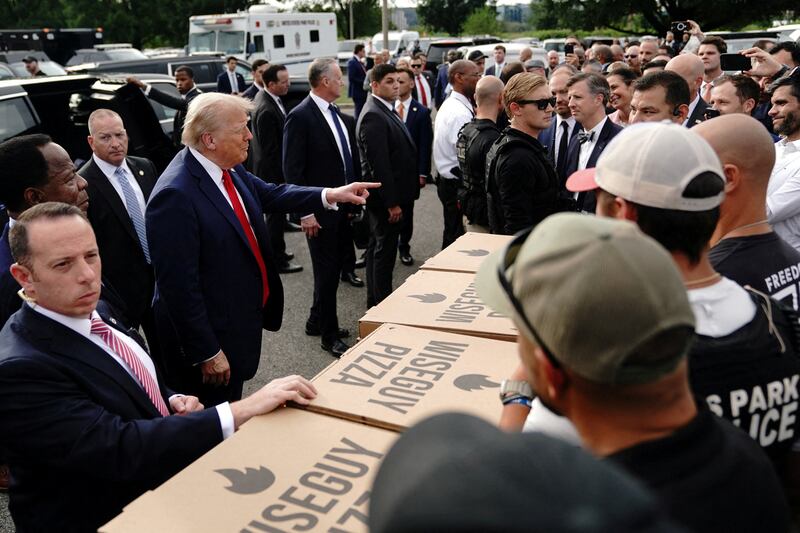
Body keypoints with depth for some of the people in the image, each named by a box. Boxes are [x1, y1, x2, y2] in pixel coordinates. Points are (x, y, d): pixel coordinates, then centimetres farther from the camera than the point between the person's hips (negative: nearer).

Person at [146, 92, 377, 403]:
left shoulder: (227, 168, -3)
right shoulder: (175, 196, -28)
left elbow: (270, 195, 13)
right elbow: (178, 285, -26)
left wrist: (330, 195, 1)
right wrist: (207, 353, -21)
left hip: (242, 319, 8)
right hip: (211, 336, -8)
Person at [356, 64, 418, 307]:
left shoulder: (386, 111, 12)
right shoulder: (373, 116, -20)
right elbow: (379, 165, -23)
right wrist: (392, 202, -22)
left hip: (390, 196, 10)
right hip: (386, 198, -10)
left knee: (378, 249, 17)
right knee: (384, 251, 0)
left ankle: (375, 301, 30)